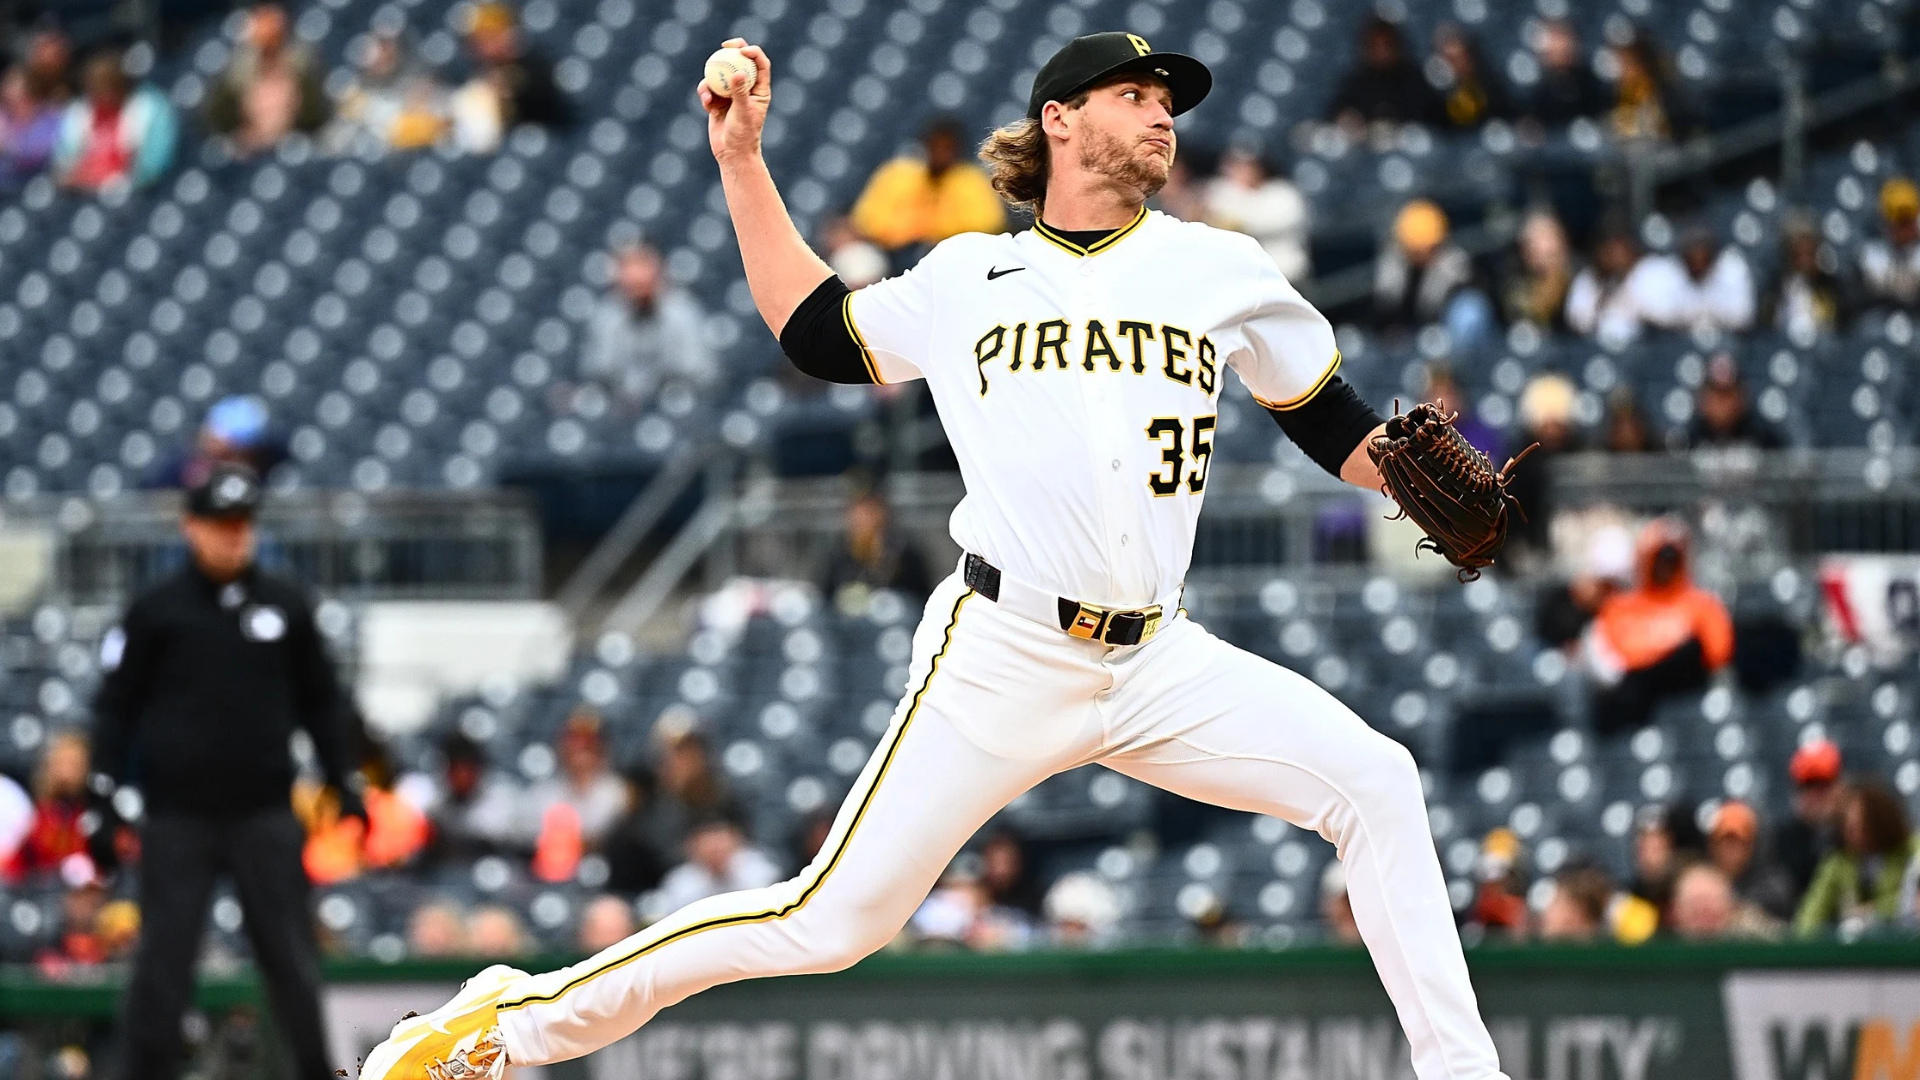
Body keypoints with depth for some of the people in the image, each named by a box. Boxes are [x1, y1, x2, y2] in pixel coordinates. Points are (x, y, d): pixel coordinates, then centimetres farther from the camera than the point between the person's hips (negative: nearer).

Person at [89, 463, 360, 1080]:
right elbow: (116, 709, 5)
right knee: (163, 961, -2)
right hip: (179, 816, -1)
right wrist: (105, 803, -1)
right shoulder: (156, 613, 2)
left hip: (265, 814, 1)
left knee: (291, 958, 2)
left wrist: (342, 781, 12)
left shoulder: (287, 607, 7)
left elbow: (320, 700, 16)